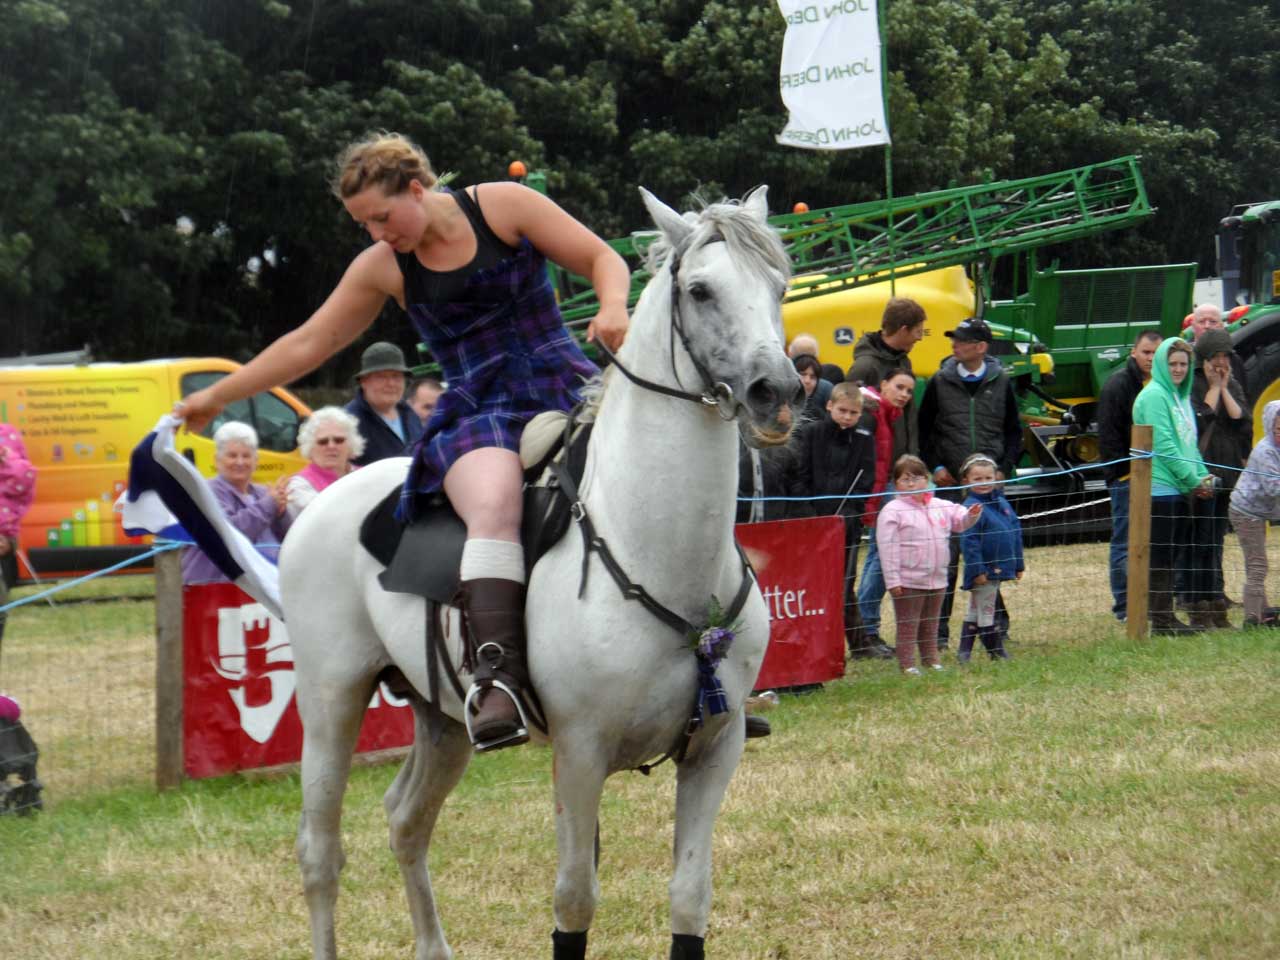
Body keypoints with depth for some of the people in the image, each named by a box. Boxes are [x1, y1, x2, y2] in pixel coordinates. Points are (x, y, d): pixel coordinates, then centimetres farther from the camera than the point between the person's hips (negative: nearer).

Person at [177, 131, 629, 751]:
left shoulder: (503, 206, 4)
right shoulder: (381, 269, 11)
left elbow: (602, 260, 5)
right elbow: (308, 344, 19)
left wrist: (613, 307, -18)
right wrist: (217, 396, 23)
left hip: (565, 391, 0)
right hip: (478, 415, 0)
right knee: (493, 507, -36)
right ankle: (498, 676, -52)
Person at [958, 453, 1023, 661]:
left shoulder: (1002, 503, 9)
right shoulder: (971, 508, -15)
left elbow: (1015, 533, 15)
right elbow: (969, 542, -19)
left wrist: (1018, 564, 14)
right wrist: (977, 570, -22)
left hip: (999, 570, 8)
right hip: (983, 570, -8)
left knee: (975, 611, 14)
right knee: (986, 613, 1)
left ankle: (963, 651, 21)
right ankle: (996, 652, 8)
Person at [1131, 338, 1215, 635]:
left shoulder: (1181, 396, 18)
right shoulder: (1154, 396, -11)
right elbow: (1165, 445, -16)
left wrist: (1203, 476, 5)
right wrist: (1194, 480, -13)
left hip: (1182, 490, 9)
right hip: (1160, 488, -9)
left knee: (1171, 555, 10)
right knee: (1161, 556, -6)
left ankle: (1167, 617, 15)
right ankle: (1161, 619, -3)